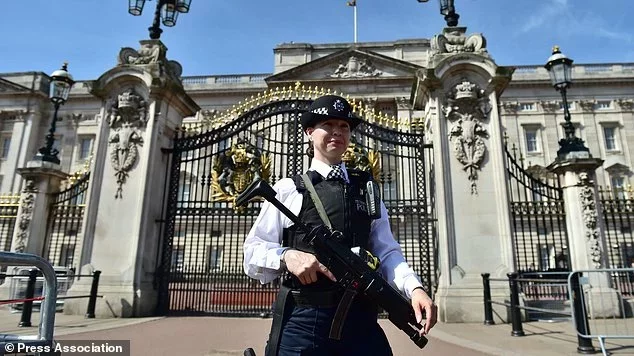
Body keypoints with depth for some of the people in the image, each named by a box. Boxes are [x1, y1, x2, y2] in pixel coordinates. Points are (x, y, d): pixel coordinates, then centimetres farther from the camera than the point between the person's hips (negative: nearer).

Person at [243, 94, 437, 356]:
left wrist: (414, 287, -9)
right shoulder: (288, 189, 5)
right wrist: (287, 256, -17)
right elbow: (253, 251, 3)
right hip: (303, 321, -2)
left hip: (361, 320, 3)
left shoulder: (366, 189, 14)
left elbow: (386, 251, 8)